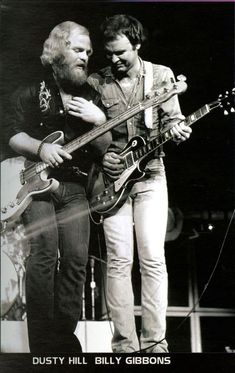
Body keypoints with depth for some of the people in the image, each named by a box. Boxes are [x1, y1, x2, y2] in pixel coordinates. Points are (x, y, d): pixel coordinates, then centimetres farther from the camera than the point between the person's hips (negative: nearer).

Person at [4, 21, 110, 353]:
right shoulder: (30, 94, 6)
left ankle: (64, 336, 4)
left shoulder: (92, 99, 16)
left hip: (74, 187, 4)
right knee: (44, 255, -14)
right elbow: (13, 137, -2)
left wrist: (100, 121, -7)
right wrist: (41, 148, -19)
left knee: (76, 260, -5)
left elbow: (104, 150, 11)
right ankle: (41, 341, -10)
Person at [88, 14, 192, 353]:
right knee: (119, 261, -2)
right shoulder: (96, 82, 5)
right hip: (110, 177, 1)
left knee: (153, 259, -5)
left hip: (150, 176, -1)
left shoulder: (161, 75, 4)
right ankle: (125, 344, 4)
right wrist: (100, 155, -6)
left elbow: (172, 119, 5)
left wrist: (177, 131, -17)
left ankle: (154, 343, 1)